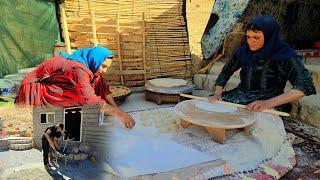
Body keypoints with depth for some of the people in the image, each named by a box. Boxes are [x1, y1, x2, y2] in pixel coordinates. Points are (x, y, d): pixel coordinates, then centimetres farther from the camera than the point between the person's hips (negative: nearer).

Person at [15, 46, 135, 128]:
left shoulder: (89, 65, -6)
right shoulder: (79, 69, -33)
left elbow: (102, 87, -3)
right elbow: (90, 100, -40)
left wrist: (115, 107, -16)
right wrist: (119, 113, -38)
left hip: (51, 87, 8)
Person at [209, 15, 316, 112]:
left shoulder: (285, 55, -9)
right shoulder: (244, 51, 6)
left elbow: (305, 86, -17)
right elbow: (225, 73, 16)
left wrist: (269, 103, -27)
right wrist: (218, 93, -2)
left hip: (271, 105, -5)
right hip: (240, 97, 5)